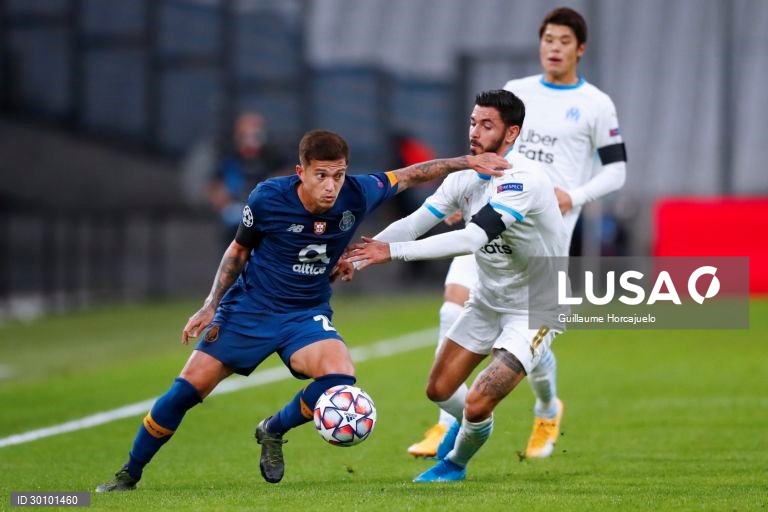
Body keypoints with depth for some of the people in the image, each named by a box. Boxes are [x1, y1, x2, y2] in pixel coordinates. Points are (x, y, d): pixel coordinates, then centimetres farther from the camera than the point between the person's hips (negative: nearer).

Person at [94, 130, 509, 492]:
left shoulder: (357, 195, -15)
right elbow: (238, 251, 0)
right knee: (187, 390, -5)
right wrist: (210, 307, -3)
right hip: (249, 309, -2)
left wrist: (467, 162, -7)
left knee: (340, 377, -27)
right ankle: (128, 475, 13)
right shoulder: (267, 199, -18)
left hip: (307, 315, 2)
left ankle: (273, 431, 2)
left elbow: (411, 175, 0)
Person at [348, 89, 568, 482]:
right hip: (488, 300, 7)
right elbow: (414, 223, -6)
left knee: (477, 405, -15)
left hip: (534, 309, -7)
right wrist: (355, 256, -21)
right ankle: (467, 424, 46)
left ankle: (456, 464, 18)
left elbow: (471, 239, -38)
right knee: (439, 390, 11)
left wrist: (392, 252, -39)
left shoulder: (523, 180, -29)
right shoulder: (465, 177, -5)